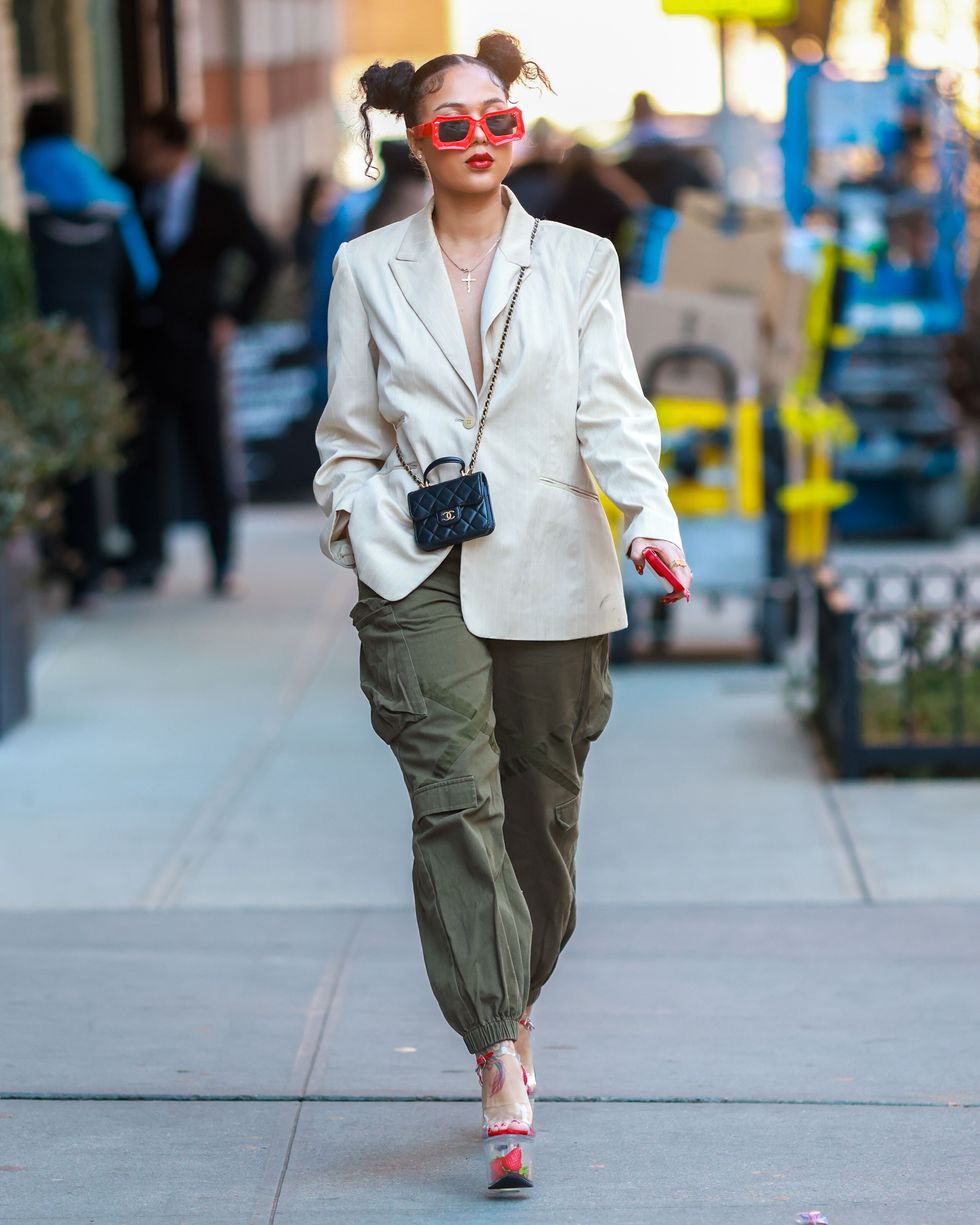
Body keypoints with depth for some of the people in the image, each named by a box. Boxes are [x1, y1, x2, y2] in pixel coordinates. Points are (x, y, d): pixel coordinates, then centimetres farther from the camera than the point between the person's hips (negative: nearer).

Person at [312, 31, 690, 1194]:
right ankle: (502, 1067, -23)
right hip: (419, 576, -1)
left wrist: (650, 511, -16)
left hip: (549, 571, 1)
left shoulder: (579, 261, 8)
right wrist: (355, 523, -1)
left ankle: (512, 1010, 30)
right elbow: (349, 432, 13)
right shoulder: (368, 268, 9)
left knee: (542, 806, 8)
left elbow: (612, 410, 0)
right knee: (455, 801, -16)